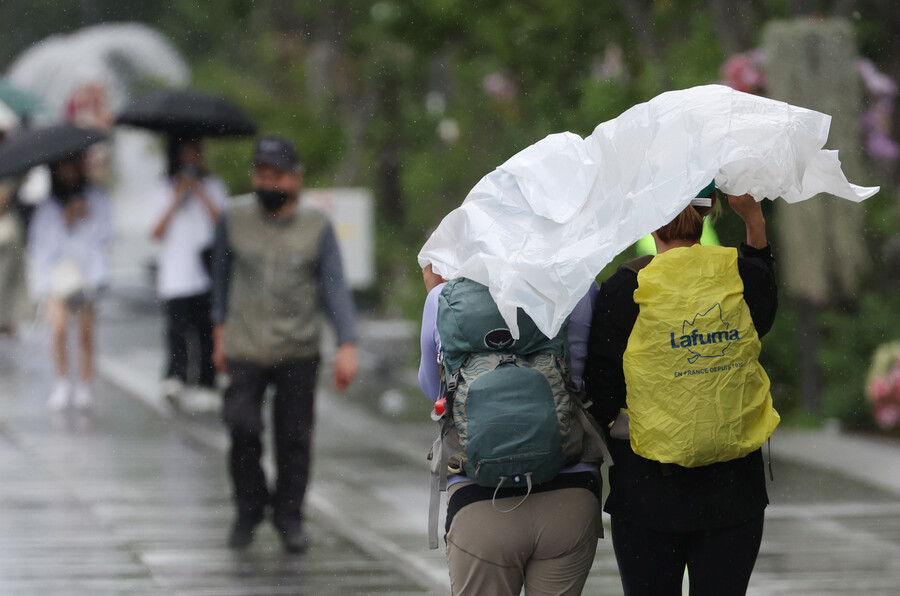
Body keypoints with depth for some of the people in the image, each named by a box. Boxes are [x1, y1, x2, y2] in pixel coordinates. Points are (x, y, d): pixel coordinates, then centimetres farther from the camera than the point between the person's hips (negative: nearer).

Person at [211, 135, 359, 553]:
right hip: (246, 350, 0)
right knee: (242, 426, -15)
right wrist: (221, 330, 19)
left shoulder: (317, 228, 0)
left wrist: (347, 346, -11)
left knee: (294, 436, 0)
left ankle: (289, 516, 19)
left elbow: (335, 288, -2)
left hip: (299, 350, 0)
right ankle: (249, 506, 6)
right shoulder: (235, 221, 4)